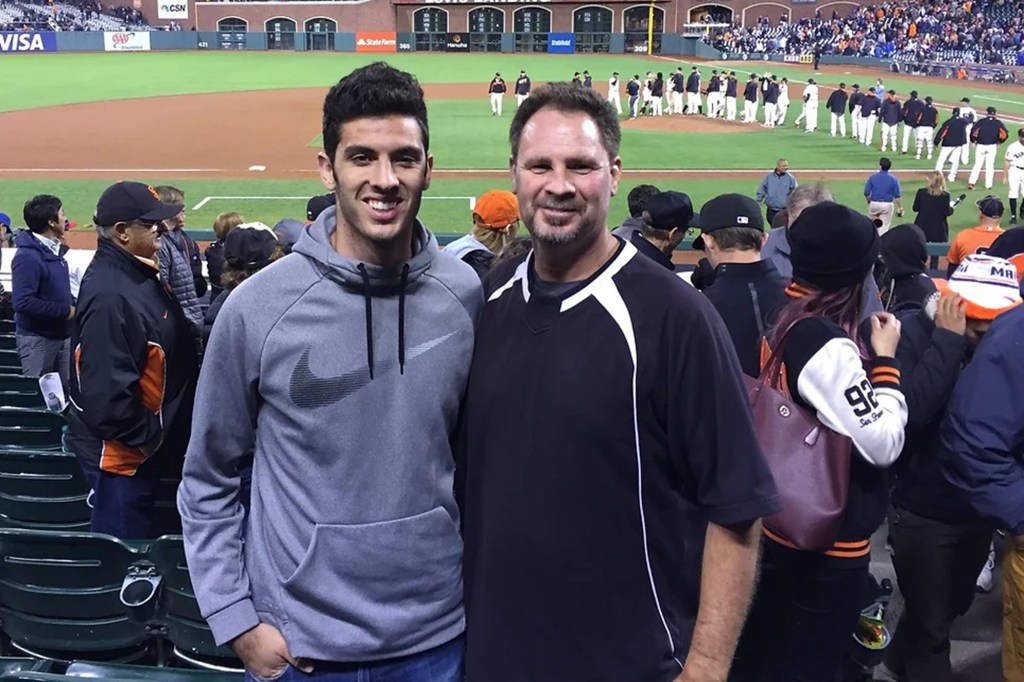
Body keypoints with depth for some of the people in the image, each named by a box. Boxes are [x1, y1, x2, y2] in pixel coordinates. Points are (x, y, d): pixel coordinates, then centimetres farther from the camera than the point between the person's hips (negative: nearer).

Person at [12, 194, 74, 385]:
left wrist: (72, 305, 1)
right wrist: (66, 310, -21)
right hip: (37, 339, -8)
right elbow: (23, 303, -27)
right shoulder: (27, 256, -21)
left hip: (61, 336, 8)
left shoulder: (54, 250, 7)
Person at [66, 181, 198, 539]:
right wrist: (148, 436, -18)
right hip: (121, 455, -10)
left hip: (147, 449, 10)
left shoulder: (140, 276, 7)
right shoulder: (108, 295, -25)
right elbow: (107, 391, -29)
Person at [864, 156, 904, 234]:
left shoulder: (872, 177, -6)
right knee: (884, 227, 4)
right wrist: (900, 207, 3)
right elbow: (897, 196, -5)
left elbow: (866, 193, -4)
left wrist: (869, 202, 13)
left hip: (874, 204, 0)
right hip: (887, 205, 0)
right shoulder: (894, 179, -5)